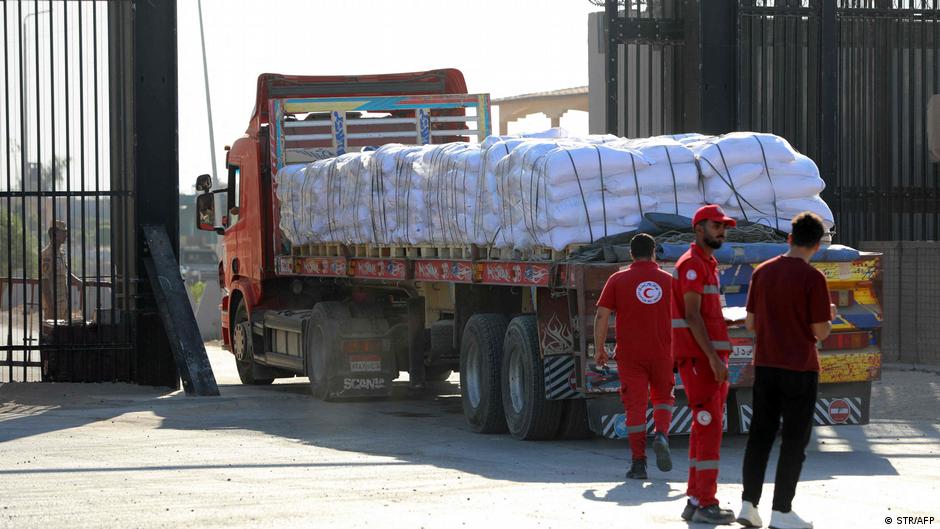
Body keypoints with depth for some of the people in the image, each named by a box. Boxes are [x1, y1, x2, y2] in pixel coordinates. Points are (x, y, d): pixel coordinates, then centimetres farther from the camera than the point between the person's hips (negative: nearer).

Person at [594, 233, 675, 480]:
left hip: (630, 354, -1)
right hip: (662, 353, 1)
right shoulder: (669, 280, 5)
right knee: (663, 397, 19)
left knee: (635, 405, 1)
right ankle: (661, 436, -9)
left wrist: (599, 349, 2)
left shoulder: (618, 280, 0)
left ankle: (638, 462, -3)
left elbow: (602, 316, -5)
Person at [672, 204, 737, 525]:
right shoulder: (691, 264, -11)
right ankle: (706, 504, -11)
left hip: (710, 358, 10)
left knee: (705, 429, 10)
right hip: (698, 358, -10)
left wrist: (719, 359, 18)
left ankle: (695, 501, 13)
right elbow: (692, 315, -18)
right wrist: (714, 358, -23)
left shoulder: (708, 265, 20)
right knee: (709, 428, -11)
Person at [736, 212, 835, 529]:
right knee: (794, 441, 2)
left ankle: (749, 504, 8)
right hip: (800, 369, -5)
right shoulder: (812, 278, -12)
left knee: (760, 435, 12)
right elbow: (820, 332, -11)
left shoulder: (762, 272, 4)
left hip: (765, 367, 5)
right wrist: (830, 317, 9)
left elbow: (750, 323, 8)